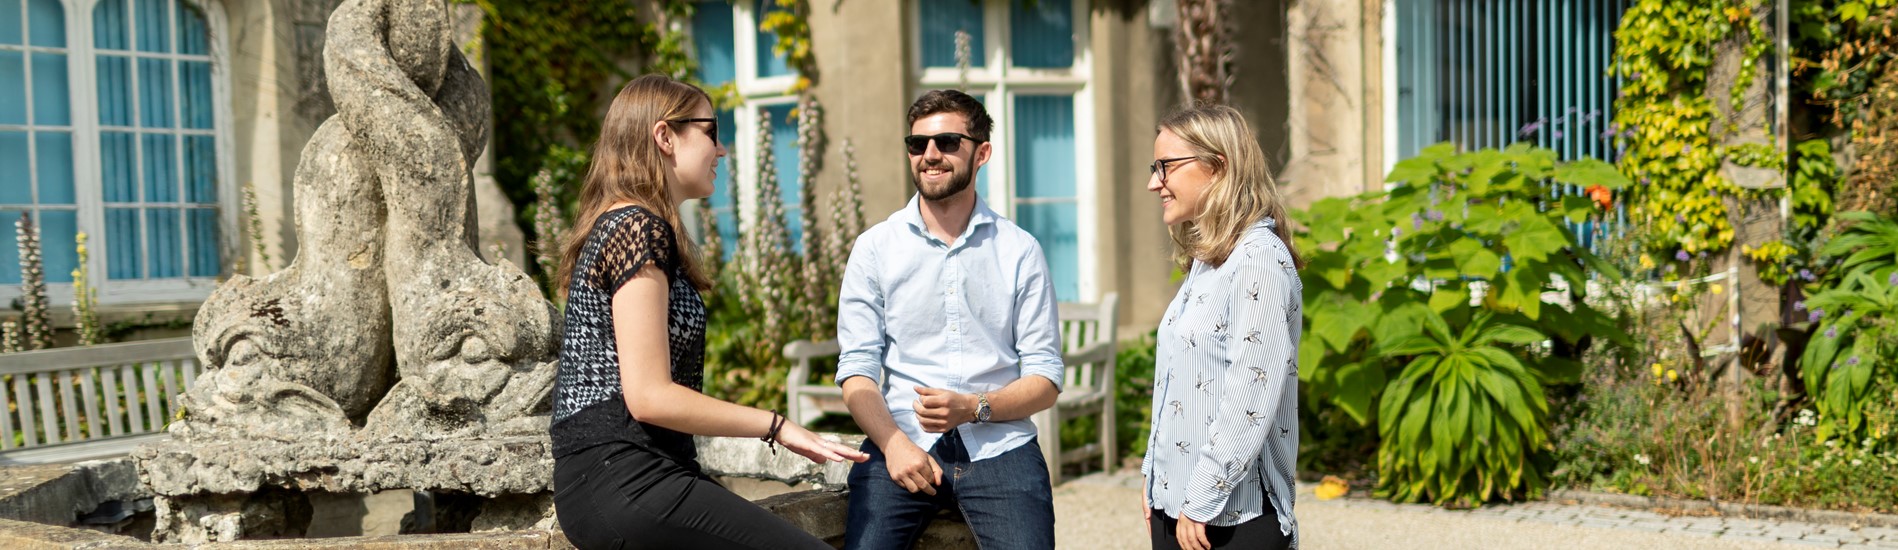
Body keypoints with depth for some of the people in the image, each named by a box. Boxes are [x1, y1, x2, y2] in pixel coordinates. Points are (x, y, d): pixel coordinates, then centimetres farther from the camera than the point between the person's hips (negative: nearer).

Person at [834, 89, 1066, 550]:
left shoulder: (1020, 252, 8)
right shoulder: (875, 248, 8)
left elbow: (1046, 378, 5)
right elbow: (856, 369, 3)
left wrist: (975, 407, -12)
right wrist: (894, 442, -13)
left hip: (999, 447, 0)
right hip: (902, 446, 0)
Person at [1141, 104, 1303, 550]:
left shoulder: (1258, 261, -14)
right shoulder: (1205, 262, 13)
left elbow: (1250, 400, -20)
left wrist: (1200, 504, -18)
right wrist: (1157, 487, 13)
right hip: (1175, 508, 8)